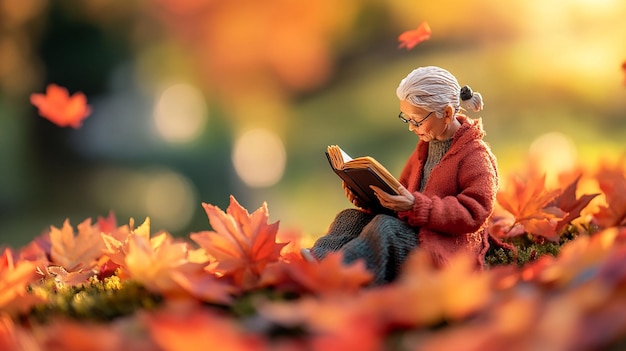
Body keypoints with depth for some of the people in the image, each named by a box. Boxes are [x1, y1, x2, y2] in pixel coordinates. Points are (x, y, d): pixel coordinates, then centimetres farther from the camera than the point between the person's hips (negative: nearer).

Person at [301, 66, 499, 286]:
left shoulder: (476, 156, -10)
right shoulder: (426, 146, 17)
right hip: (414, 233, 9)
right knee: (351, 217, -8)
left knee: (385, 226, -33)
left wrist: (416, 205, -29)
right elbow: (404, 189, 26)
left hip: (448, 248, -9)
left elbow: (474, 213, -20)